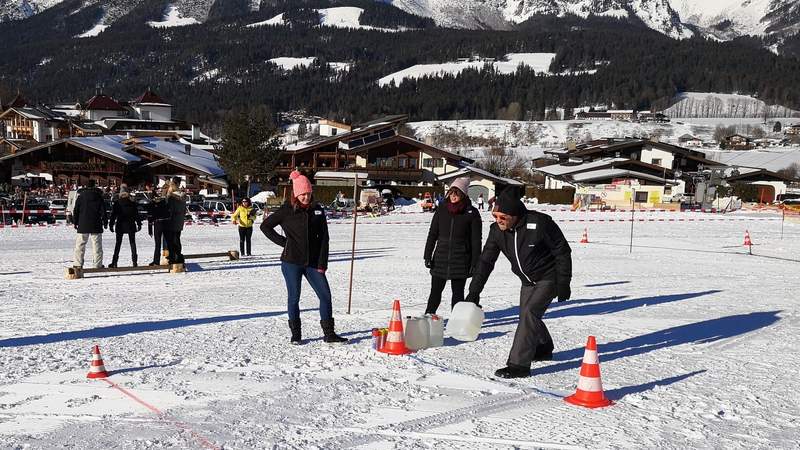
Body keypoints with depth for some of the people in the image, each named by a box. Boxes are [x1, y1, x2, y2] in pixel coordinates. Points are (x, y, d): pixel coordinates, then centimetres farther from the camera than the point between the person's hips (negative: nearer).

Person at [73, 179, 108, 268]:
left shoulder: (80, 197, 2)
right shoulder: (99, 197, 0)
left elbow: (75, 211, 6)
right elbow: (103, 211, 1)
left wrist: (75, 222, 14)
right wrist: (105, 222, 10)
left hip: (83, 226, 1)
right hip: (96, 226, -1)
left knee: (80, 245, 6)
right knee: (97, 246, 3)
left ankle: (78, 264, 2)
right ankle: (98, 264, 2)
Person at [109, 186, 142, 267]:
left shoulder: (116, 203, -4)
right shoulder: (132, 203, -1)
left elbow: (113, 215, -3)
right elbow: (136, 215, 2)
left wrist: (111, 225, 3)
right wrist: (139, 224, 10)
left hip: (120, 226, -1)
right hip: (131, 226, 1)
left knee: (118, 243, 6)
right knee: (132, 243, 7)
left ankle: (114, 262, 2)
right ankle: (134, 261, 2)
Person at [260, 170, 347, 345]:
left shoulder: (317, 210, 4)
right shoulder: (286, 211, -3)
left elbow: (323, 238, 3)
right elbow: (265, 226, 5)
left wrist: (322, 263, -4)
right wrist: (283, 241, -2)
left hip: (313, 263, 3)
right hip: (292, 262, -3)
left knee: (325, 295, -1)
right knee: (294, 298, 4)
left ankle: (329, 333, 6)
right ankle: (295, 334, 17)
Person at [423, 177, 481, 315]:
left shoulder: (472, 213, -4)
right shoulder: (441, 210, 4)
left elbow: (476, 240, -3)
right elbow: (432, 234, 8)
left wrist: (475, 263, -6)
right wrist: (427, 256, 3)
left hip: (461, 260, -2)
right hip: (440, 258, 2)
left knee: (458, 292, 6)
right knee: (435, 291, 7)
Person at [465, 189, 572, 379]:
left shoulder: (539, 223, -27)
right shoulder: (497, 230, -11)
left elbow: (562, 252, -17)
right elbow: (486, 261, -5)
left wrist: (564, 284, -16)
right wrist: (474, 292, -10)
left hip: (548, 278, -7)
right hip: (528, 281, 7)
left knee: (529, 313, -20)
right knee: (527, 317, 16)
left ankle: (518, 365, -18)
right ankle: (544, 349, 45)